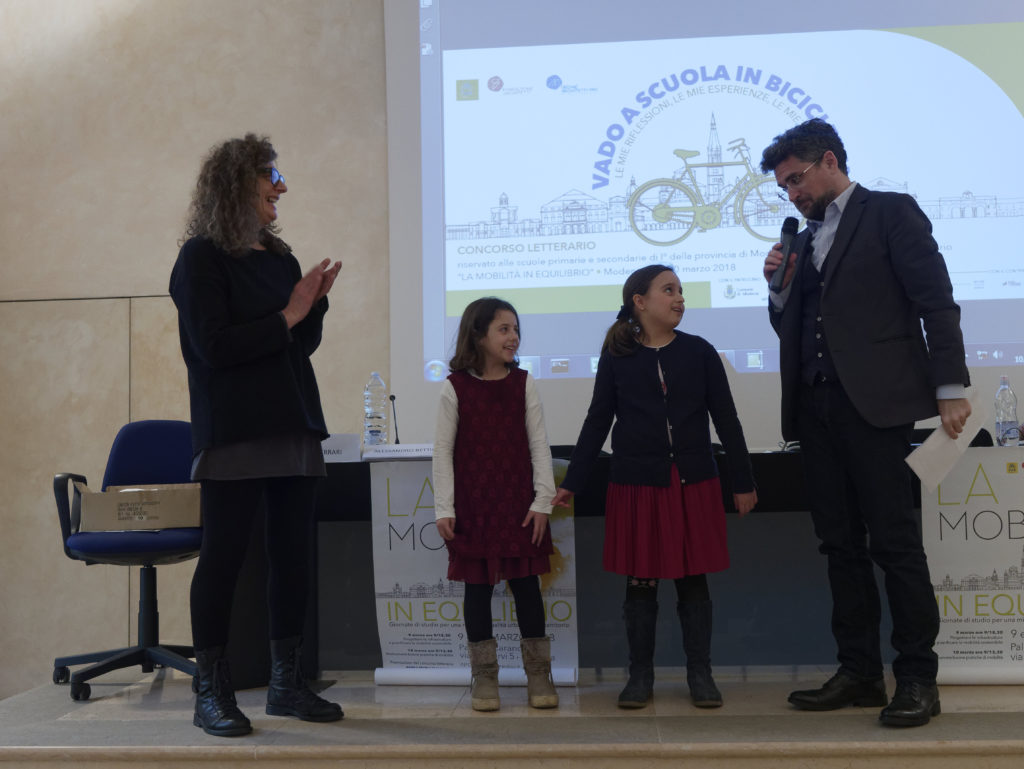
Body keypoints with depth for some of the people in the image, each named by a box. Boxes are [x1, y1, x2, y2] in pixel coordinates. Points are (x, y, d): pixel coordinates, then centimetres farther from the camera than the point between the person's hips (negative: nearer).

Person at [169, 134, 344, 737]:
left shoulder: (281, 258, 16)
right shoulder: (203, 257, -4)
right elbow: (213, 345, -15)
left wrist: (316, 302, -1)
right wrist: (286, 317, -10)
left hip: (293, 428, 7)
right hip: (234, 433, -7)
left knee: (294, 554, 7)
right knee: (224, 555, -2)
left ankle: (287, 683, 17)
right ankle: (213, 693, 8)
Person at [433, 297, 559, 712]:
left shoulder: (523, 383, 3)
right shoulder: (455, 387, -2)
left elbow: (539, 445, 3)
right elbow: (443, 449, -1)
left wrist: (543, 500, -3)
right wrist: (444, 508, -5)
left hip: (519, 504, 1)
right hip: (473, 506, -1)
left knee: (526, 584, 4)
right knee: (478, 586, 5)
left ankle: (538, 676, 15)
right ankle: (484, 677, 16)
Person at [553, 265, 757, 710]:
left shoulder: (699, 352, 4)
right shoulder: (616, 359, 1)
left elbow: (726, 420, 6)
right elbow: (597, 423, 5)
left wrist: (743, 482, 6)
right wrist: (571, 484, 3)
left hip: (694, 485, 1)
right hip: (636, 485, -1)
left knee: (693, 579, 5)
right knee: (640, 581, 4)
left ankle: (699, 673, 16)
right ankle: (640, 675, 16)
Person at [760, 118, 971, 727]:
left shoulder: (891, 212, 2)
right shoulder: (805, 241, 20)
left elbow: (936, 301, -6)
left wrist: (950, 387, -13)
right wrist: (780, 287, 3)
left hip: (874, 402, -7)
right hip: (816, 404, 7)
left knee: (895, 542, -5)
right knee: (841, 545, 8)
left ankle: (918, 678, 4)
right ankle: (859, 673, 14)